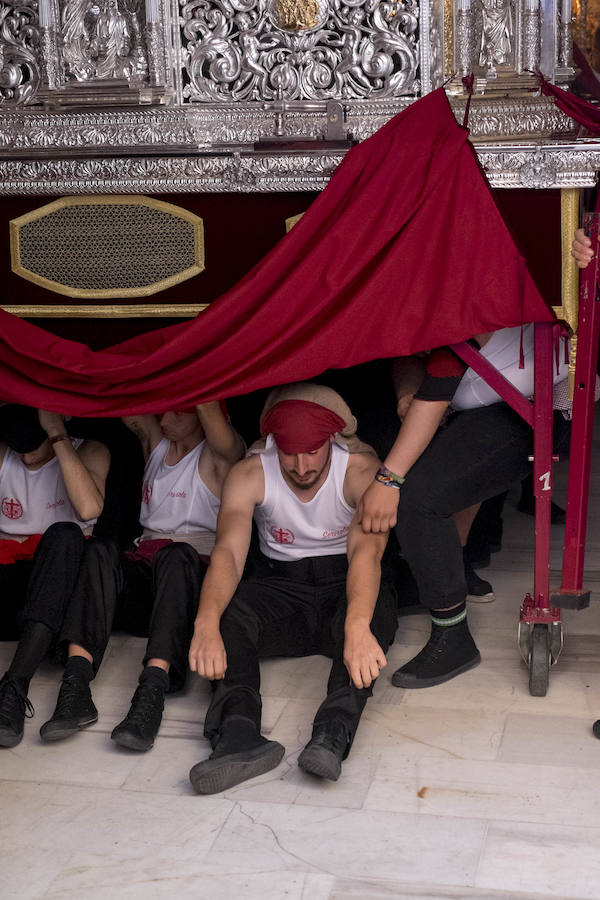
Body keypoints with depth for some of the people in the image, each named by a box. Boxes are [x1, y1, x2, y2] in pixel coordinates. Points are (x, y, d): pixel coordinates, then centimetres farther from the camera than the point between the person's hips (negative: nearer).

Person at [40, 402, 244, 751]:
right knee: (102, 553, -27)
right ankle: (75, 686, -44)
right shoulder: (154, 441, 20)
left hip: (198, 578, -4)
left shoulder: (219, 453, 2)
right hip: (143, 572, 4)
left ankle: (152, 691, -54)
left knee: (176, 556, -37)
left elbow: (209, 408, -18)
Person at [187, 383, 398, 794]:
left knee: (371, 608, -37)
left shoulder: (360, 469, -15)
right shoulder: (249, 475, -9)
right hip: (280, 588, 2)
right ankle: (238, 733, -49)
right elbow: (228, 552, -24)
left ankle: (333, 734, -53)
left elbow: (366, 550, -31)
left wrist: (357, 626, -51)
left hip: (344, 586, -2)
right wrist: (207, 625, -45)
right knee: (226, 611, -30)